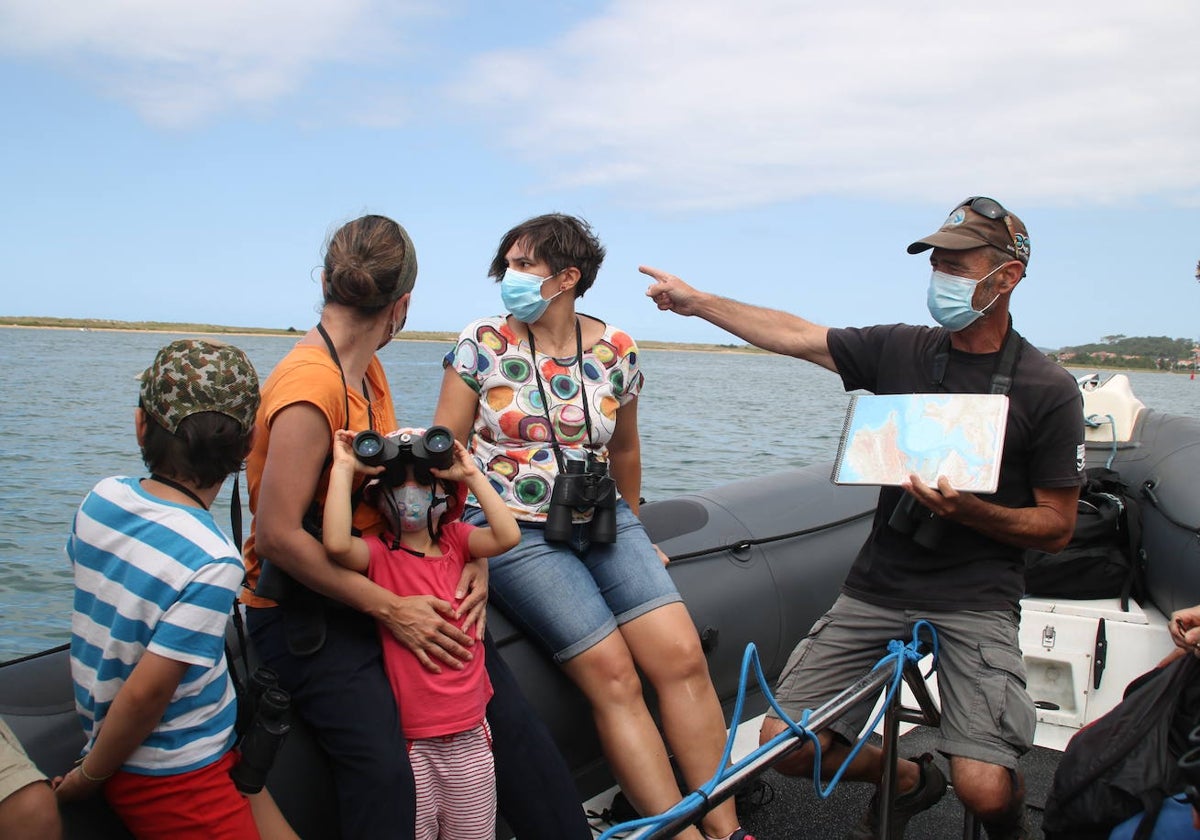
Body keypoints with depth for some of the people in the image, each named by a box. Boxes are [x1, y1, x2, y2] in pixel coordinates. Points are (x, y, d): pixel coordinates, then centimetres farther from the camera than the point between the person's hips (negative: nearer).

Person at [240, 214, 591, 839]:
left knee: (510, 715, -1)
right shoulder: (311, 384, -21)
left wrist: (470, 558, -5)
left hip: (386, 589, 8)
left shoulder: (368, 371, 7)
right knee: (384, 769, -24)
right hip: (303, 612, -8)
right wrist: (389, 608, -20)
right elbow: (277, 537, -23)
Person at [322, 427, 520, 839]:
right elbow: (336, 543, -29)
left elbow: (508, 535, -14)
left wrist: (472, 474, -12)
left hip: (470, 733, 4)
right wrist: (343, 468, -21)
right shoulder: (377, 553, -6)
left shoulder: (455, 539, 4)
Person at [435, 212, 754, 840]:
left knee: (682, 657, -11)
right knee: (611, 673, -15)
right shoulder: (483, 343, -4)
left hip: (603, 522, 3)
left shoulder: (615, 351, 3)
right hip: (515, 531, -3)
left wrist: (629, 527, 27)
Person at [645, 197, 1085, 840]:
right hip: (876, 586, 4)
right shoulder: (900, 350, 4)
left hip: (975, 599, -3)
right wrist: (697, 300, 8)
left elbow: (1057, 528, -3)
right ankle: (909, 780, 26)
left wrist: (969, 511, -20)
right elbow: (795, 336, 8)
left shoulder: (1048, 389, -5)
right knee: (786, 743, -5)